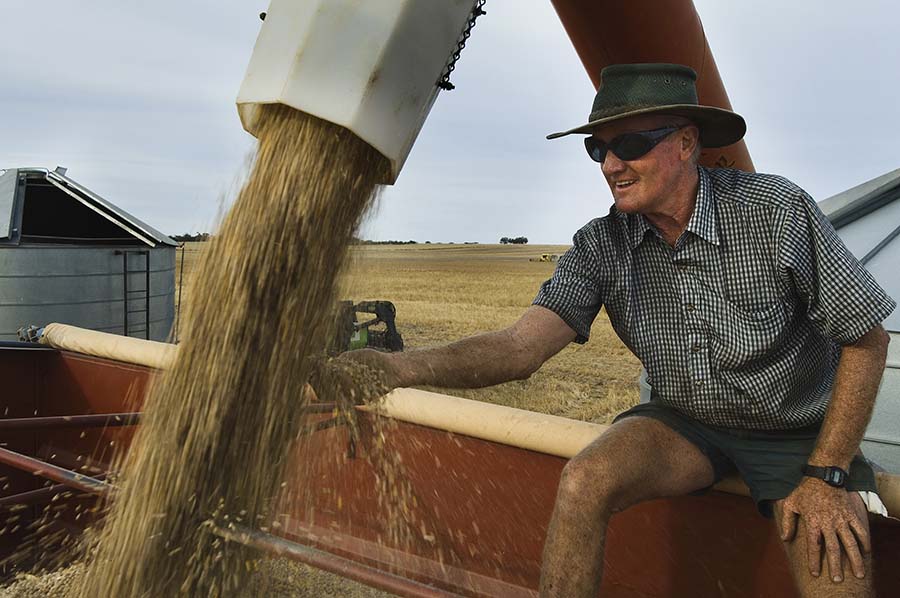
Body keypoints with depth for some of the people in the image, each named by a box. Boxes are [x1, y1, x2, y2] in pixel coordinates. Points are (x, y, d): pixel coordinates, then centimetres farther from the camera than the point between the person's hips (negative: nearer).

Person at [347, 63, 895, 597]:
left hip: (799, 433, -1)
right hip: (686, 422, 2)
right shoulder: (602, 246, -11)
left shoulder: (775, 209, -19)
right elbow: (524, 345, -24)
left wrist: (826, 475, -16)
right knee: (584, 483, -25)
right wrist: (405, 367, -41)